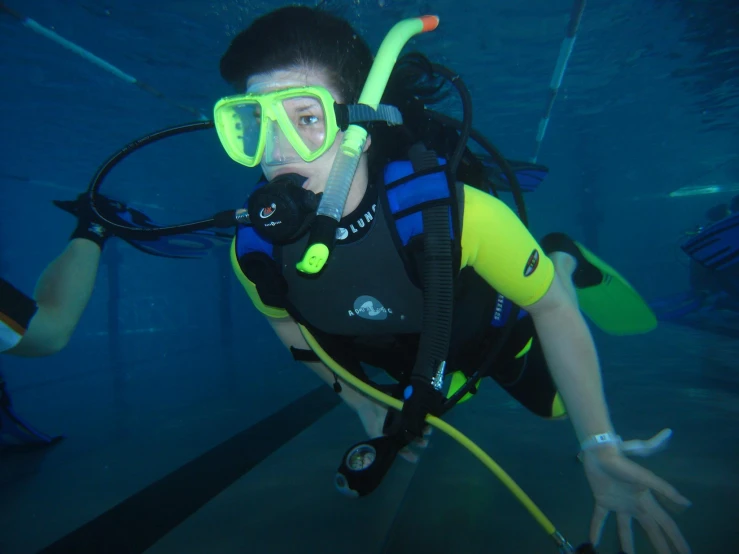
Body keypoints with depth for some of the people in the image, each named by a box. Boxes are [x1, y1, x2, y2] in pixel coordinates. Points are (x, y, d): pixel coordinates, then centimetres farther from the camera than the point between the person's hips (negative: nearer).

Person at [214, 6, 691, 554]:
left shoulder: (450, 211, -44)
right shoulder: (255, 249, -32)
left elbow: (552, 307, -27)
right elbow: (290, 325, -8)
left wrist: (600, 445, -32)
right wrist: (364, 404, 2)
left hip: (492, 328, -3)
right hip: (411, 360, 4)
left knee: (560, 401, 23)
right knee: (415, 416, 34)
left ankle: (566, 263, 34)